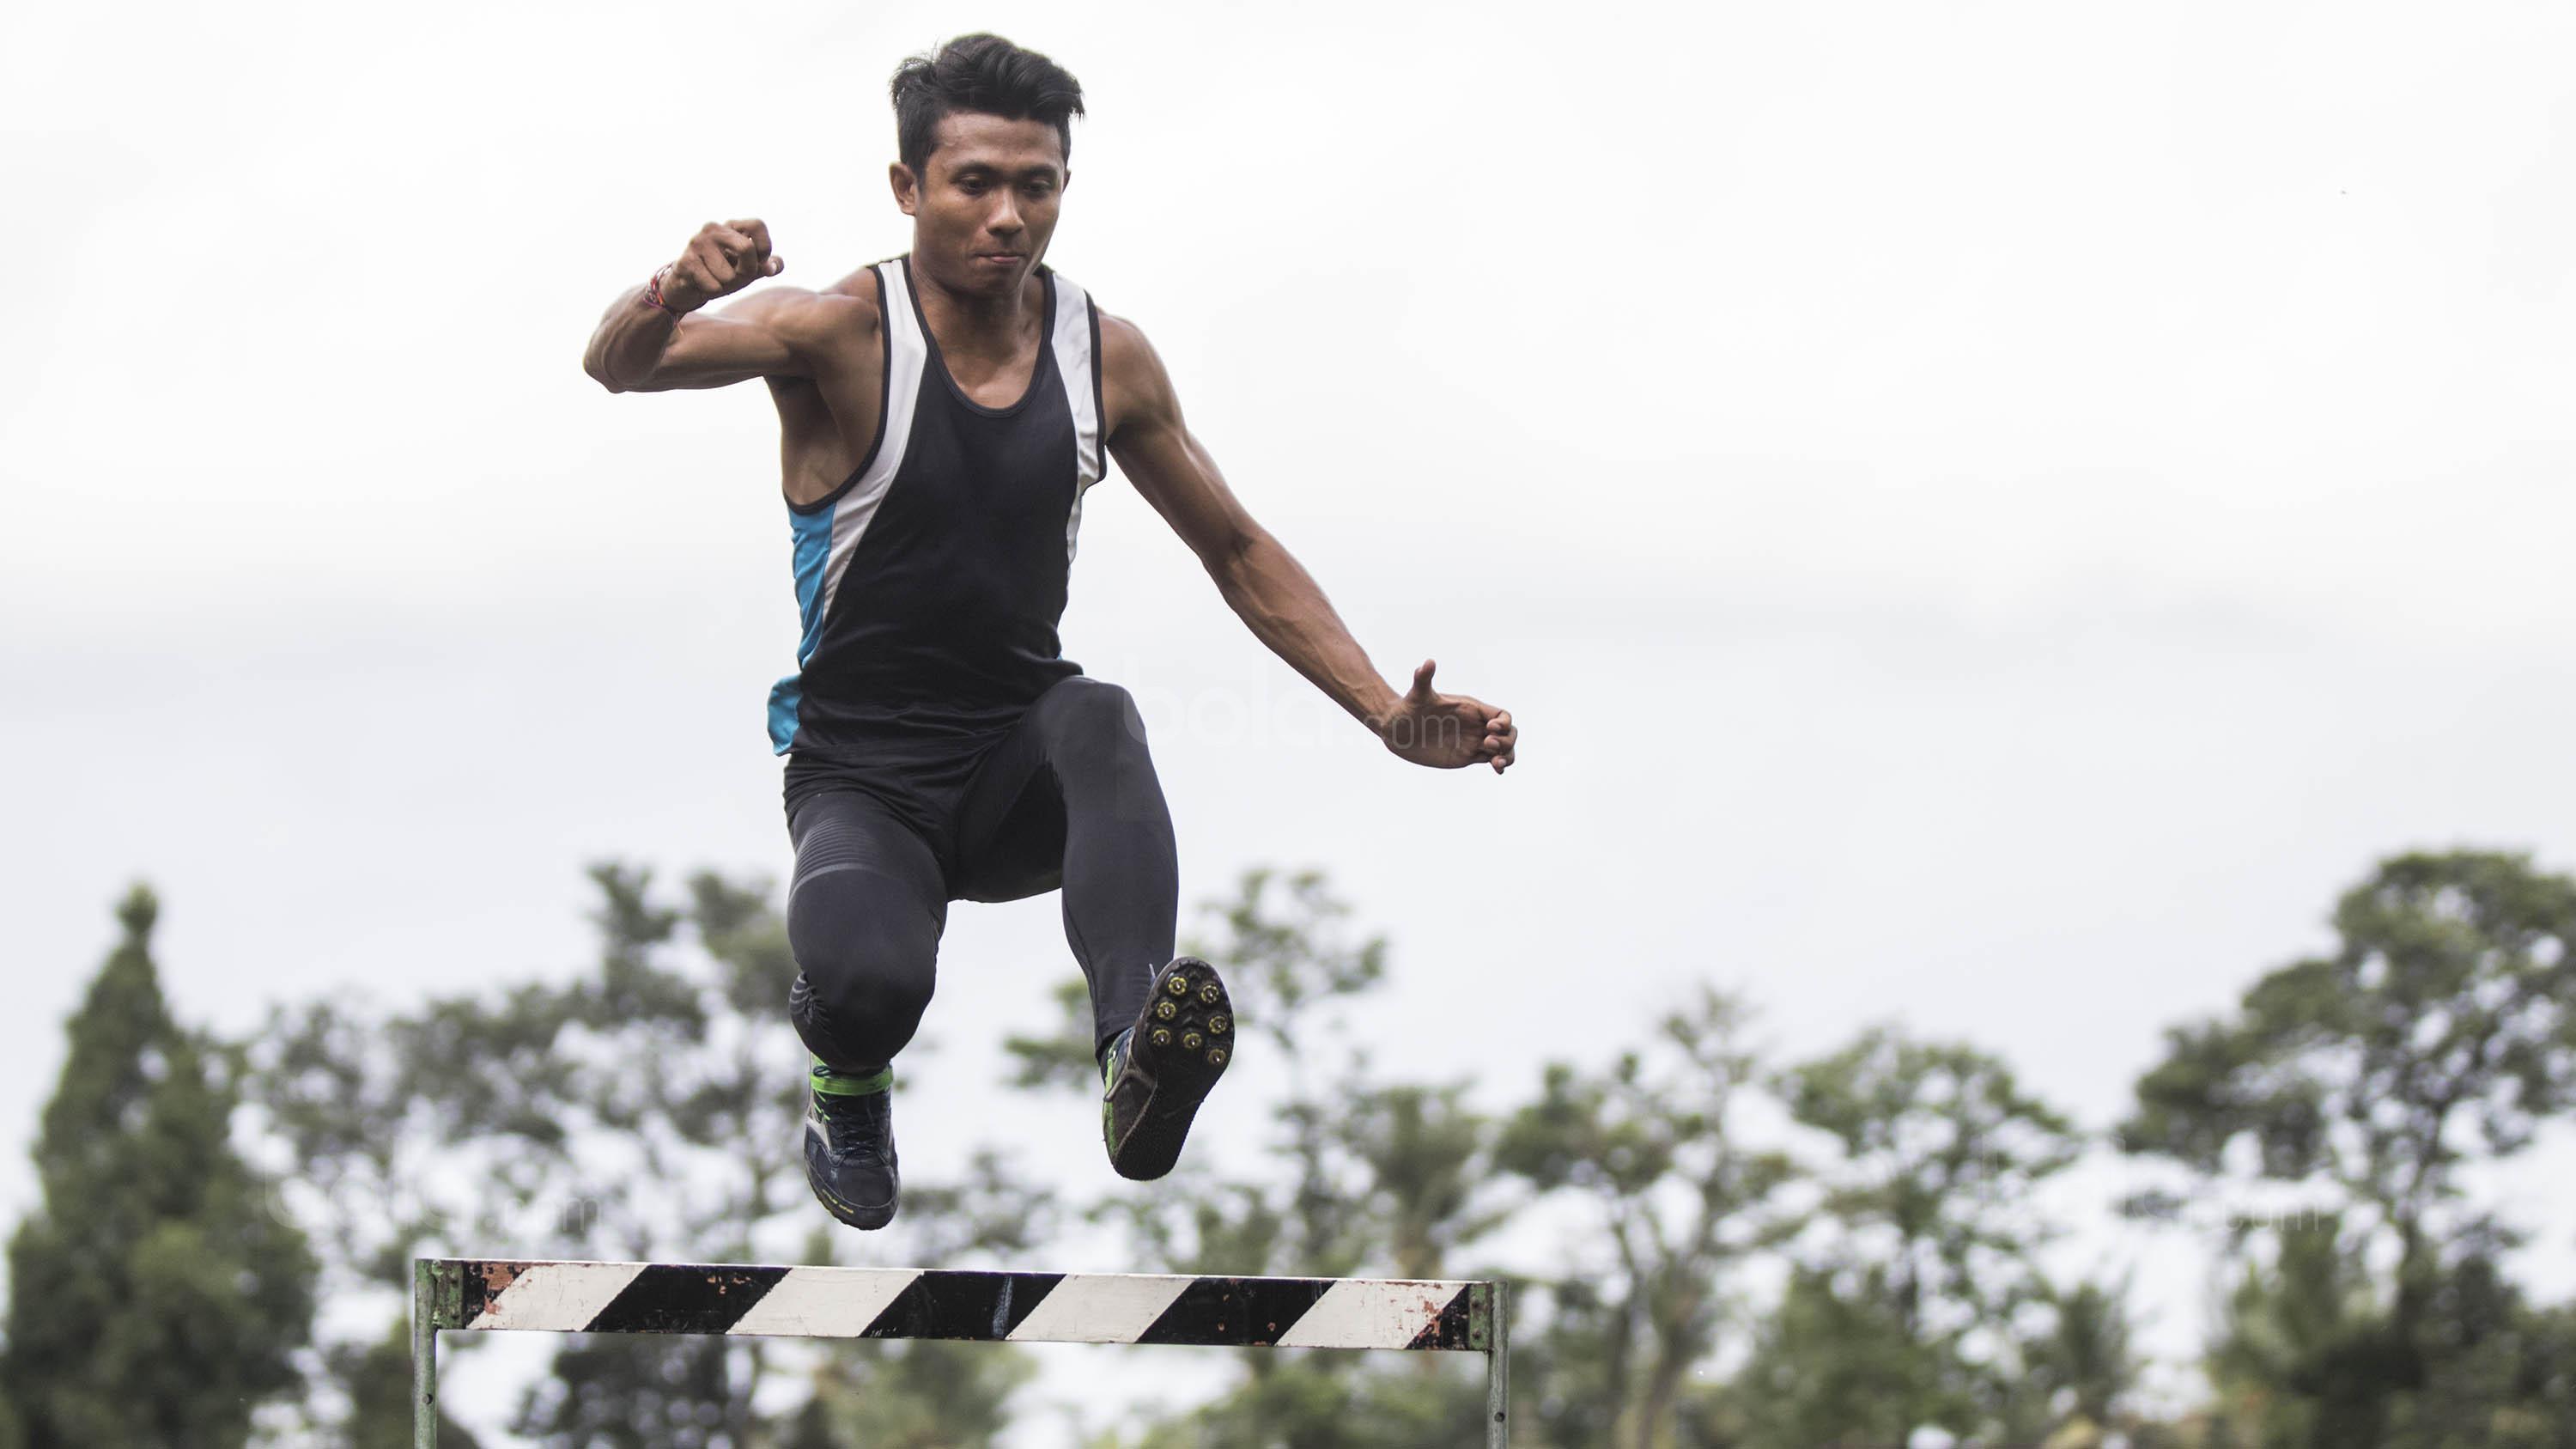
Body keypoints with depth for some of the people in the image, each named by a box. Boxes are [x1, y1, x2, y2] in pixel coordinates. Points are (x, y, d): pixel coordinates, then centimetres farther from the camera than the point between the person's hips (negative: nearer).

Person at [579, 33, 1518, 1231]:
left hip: (1019, 774, 3)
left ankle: (1139, 1057, -53)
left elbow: (1241, 557, 14)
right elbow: (619, 366, -26)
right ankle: (847, 1091, 5)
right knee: (871, 984, -34)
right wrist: (673, 297, -51)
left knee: (1096, 717, -33)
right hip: (862, 782, -3)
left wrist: (1390, 717, 4)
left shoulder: (1106, 359, 3)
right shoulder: (842, 333, -10)